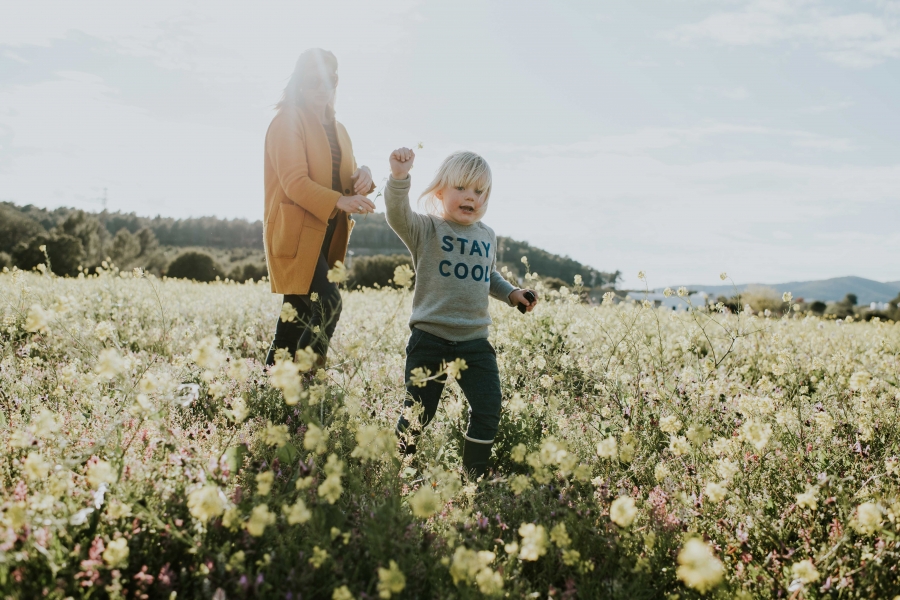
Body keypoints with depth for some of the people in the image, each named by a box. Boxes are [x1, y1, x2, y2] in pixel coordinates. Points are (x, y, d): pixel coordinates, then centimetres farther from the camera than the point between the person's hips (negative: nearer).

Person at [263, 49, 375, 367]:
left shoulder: (336, 128, 18)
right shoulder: (289, 120, -5)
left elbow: (343, 178, 16)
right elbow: (294, 181, -17)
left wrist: (363, 176, -8)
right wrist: (338, 201, -32)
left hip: (328, 234, 8)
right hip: (296, 233, -7)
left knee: (301, 313, 9)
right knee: (327, 305, -22)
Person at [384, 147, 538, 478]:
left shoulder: (487, 236, 10)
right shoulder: (426, 229, -6)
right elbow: (398, 215, -28)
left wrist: (511, 292, 11)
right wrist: (399, 177, -45)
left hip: (475, 341, 5)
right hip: (429, 340, -4)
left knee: (488, 411, 3)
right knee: (417, 413, 5)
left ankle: (473, 478, 19)